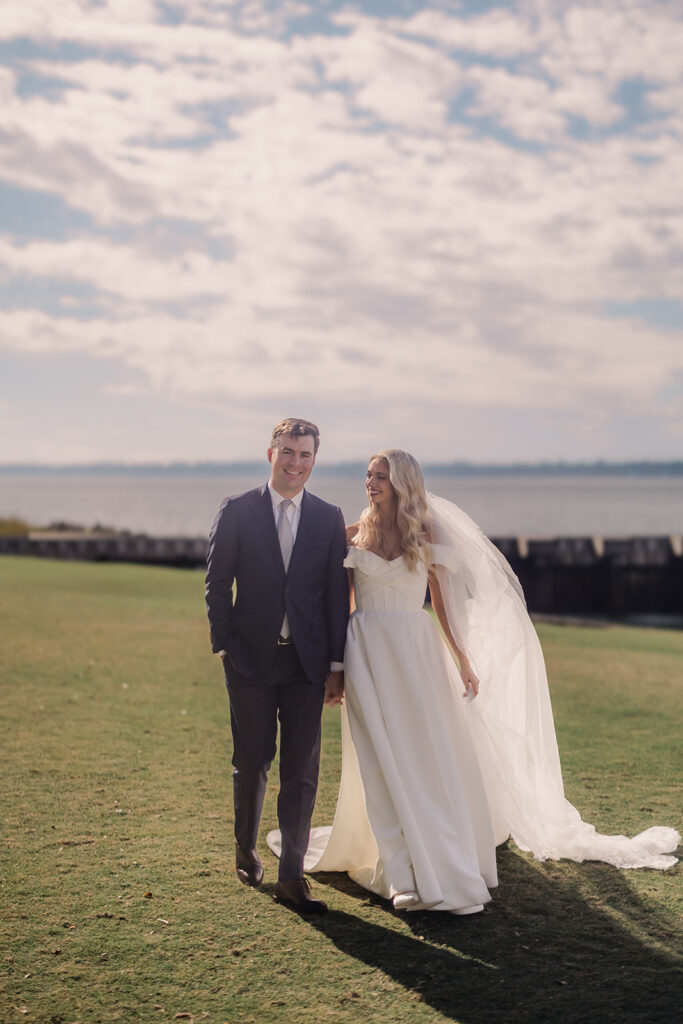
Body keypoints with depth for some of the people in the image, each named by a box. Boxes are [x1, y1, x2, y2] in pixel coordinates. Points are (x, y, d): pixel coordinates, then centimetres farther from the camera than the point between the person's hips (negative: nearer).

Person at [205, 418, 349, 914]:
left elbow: (337, 594, 4)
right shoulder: (237, 511, 0)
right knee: (252, 761, 9)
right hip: (251, 659, -1)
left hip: (308, 662, 1)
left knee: (302, 769, 0)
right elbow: (217, 583, 2)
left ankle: (292, 876, 8)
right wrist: (223, 645, -3)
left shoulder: (329, 518, 5)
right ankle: (246, 850, 33)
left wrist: (337, 664, 1)